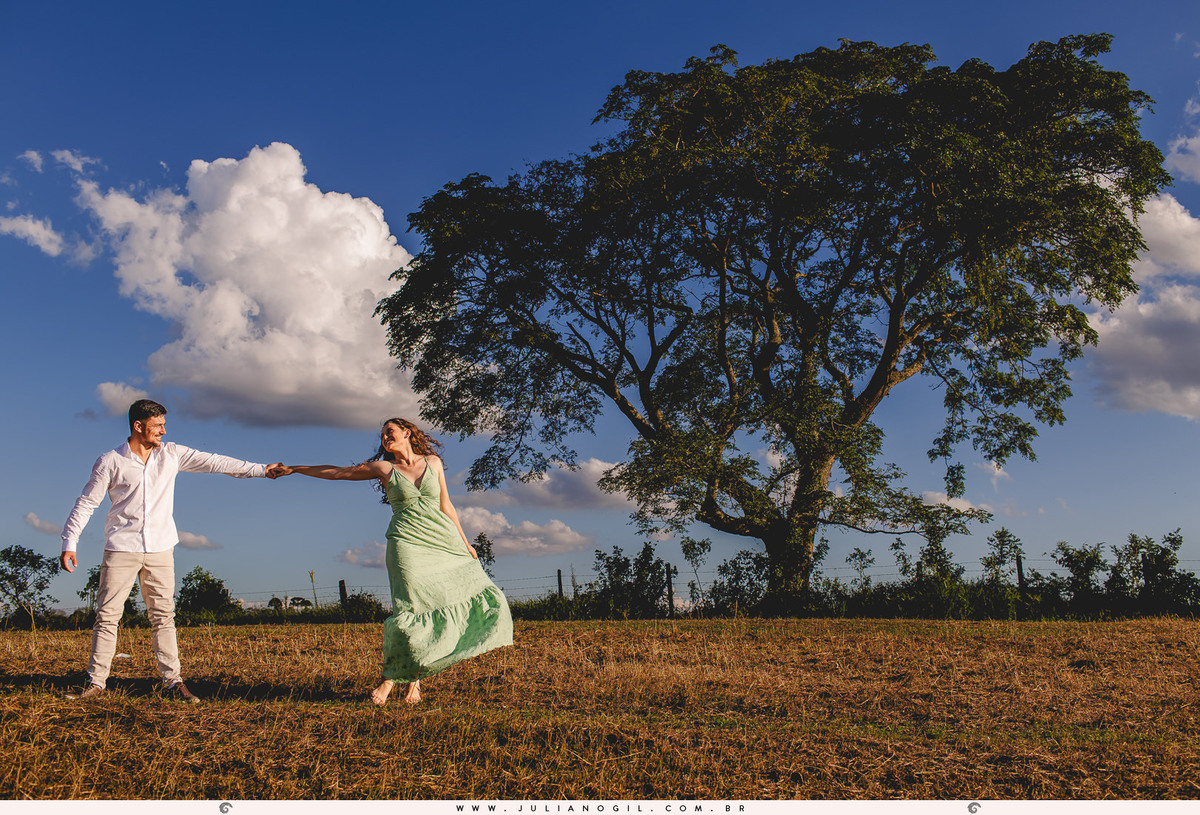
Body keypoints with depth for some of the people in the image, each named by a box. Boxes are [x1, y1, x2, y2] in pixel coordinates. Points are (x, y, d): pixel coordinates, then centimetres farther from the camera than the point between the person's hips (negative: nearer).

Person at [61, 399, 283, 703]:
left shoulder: (172, 454, 5)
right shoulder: (110, 462, -2)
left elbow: (213, 462, 5)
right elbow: (86, 503, 2)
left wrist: (261, 469, 2)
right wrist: (69, 543, -3)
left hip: (160, 550, 2)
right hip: (121, 550, -2)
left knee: (163, 616, 3)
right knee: (107, 615, 1)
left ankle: (173, 681, 6)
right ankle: (96, 682, 10)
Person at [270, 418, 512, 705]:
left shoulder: (433, 462, 12)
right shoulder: (383, 468, 8)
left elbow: (445, 506, 15)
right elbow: (336, 472, 13)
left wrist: (464, 543, 14)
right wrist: (293, 469, 12)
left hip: (443, 540, 3)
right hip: (406, 541, -3)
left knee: (471, 595, -5)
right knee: (410, 608, -15)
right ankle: (390, 678, 1)